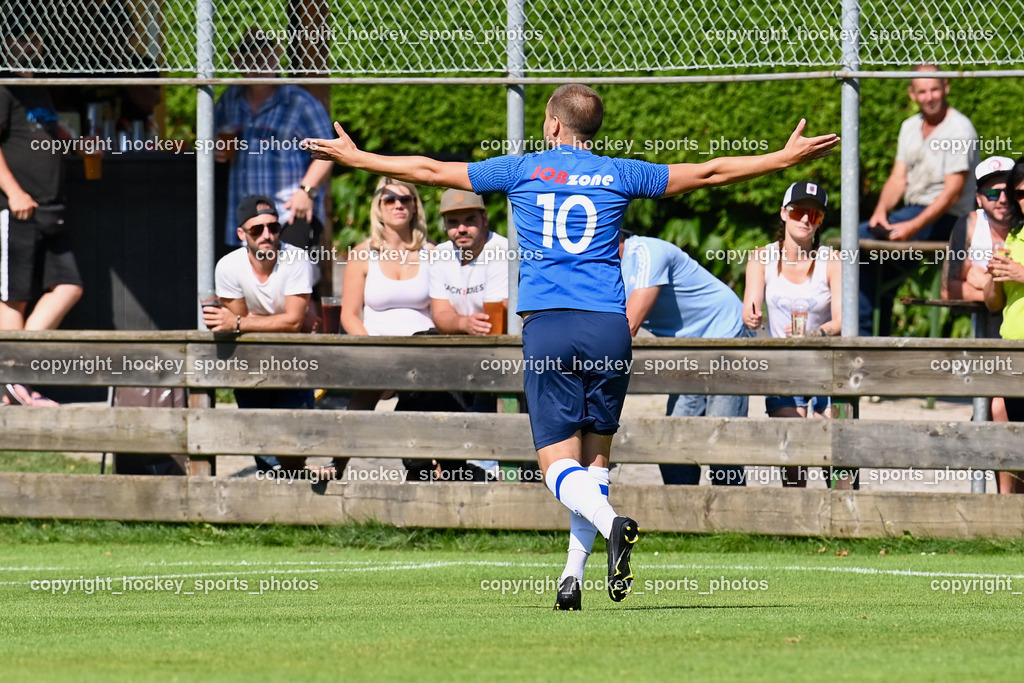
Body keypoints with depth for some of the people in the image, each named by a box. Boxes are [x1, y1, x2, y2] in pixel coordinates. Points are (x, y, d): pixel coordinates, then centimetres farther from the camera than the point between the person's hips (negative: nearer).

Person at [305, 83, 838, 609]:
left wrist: (354, 157, 27)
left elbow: (429, 170, 14)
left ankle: (612, 524, -34)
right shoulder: (619, 175, 10)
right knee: (595, 456, 13)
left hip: (547, 328, -2)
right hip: (609, 328, 2)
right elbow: (708, 173, 17)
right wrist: (786, 158, 28)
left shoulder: (521, 171, 7)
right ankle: (573, 575, 5)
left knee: (559, 461, -5)